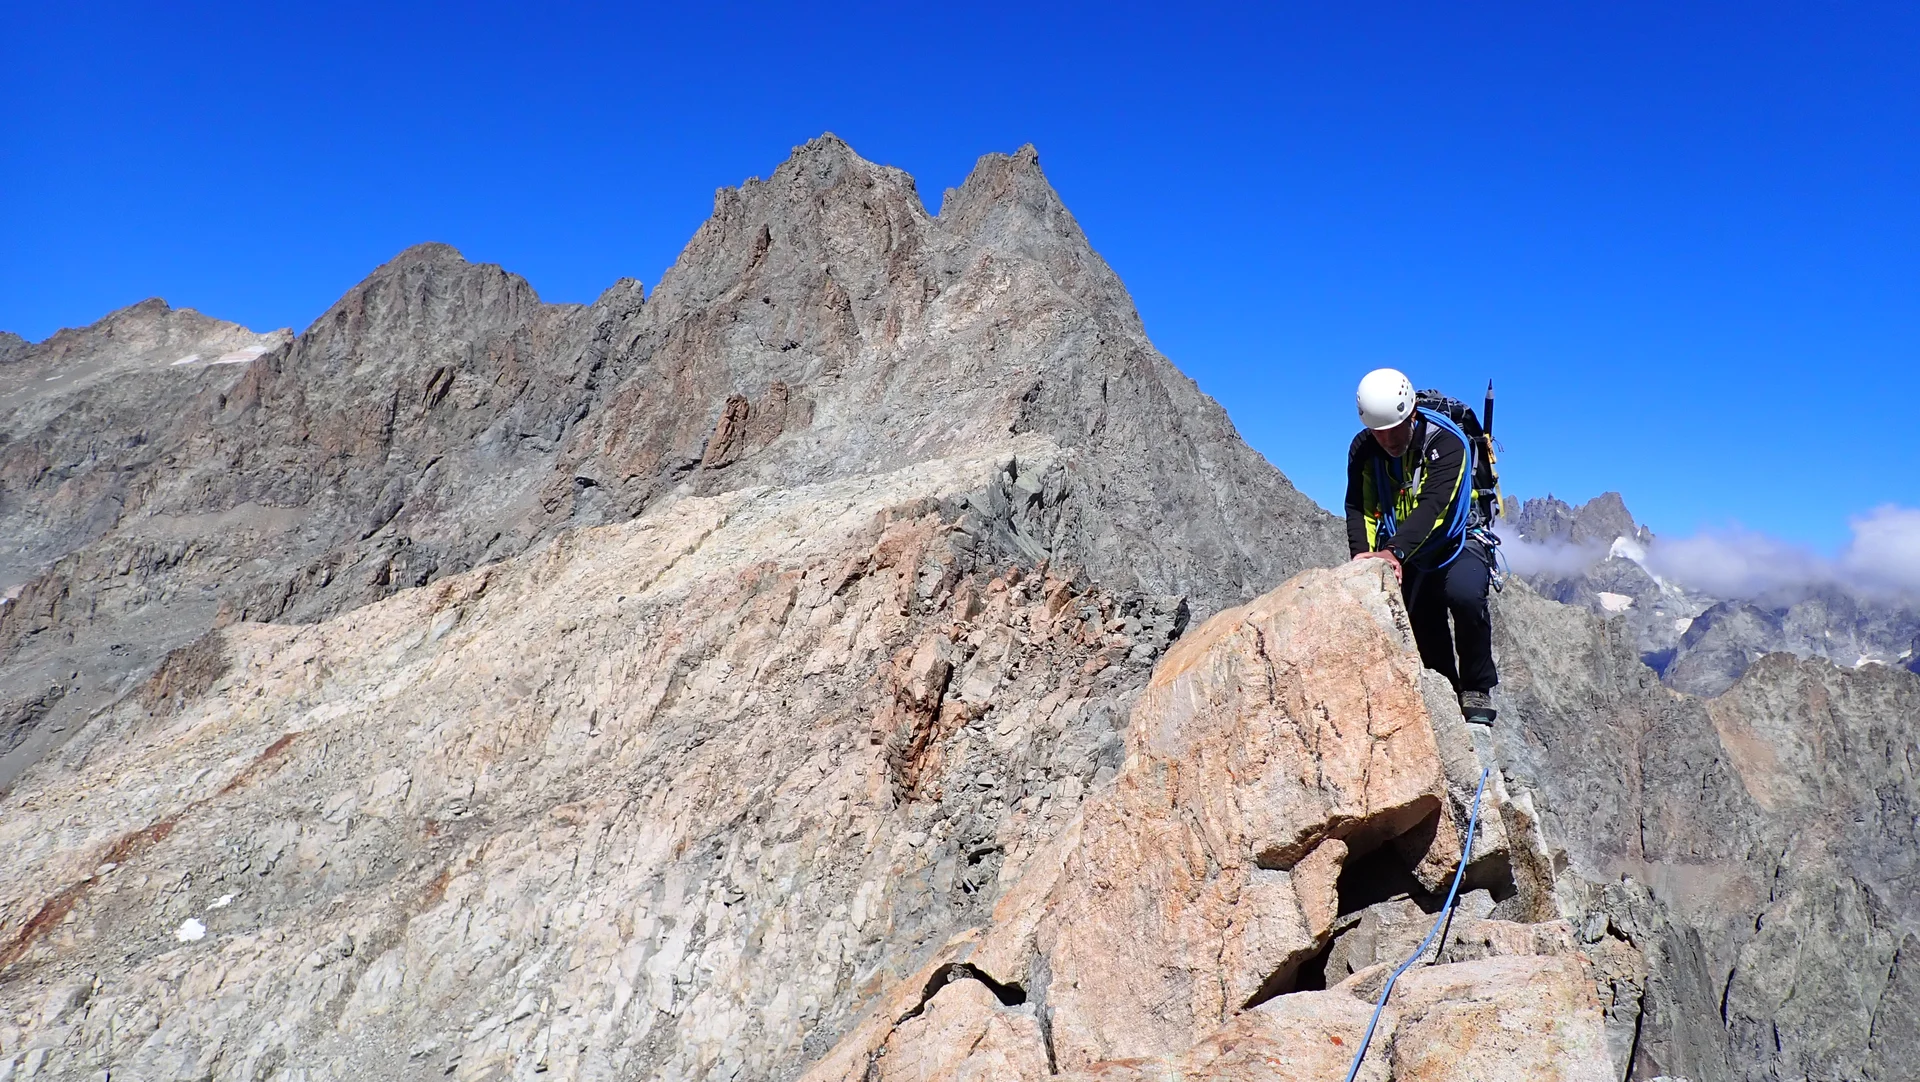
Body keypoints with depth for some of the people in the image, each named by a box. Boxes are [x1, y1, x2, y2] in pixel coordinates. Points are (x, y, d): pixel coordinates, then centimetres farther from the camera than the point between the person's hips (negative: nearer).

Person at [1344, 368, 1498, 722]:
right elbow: (1359, 507, -14)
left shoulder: (1447, 442, -24)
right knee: (1423, 628, -2)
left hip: (1456, 543, -4)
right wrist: (1362, 553, -34)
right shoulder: (1363, 449, -9)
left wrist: (1393, 552, -50)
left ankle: (1478, 689, -13)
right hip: (1404, 553, 4)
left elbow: (1432, 506, -36)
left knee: (1464, 594, -31)